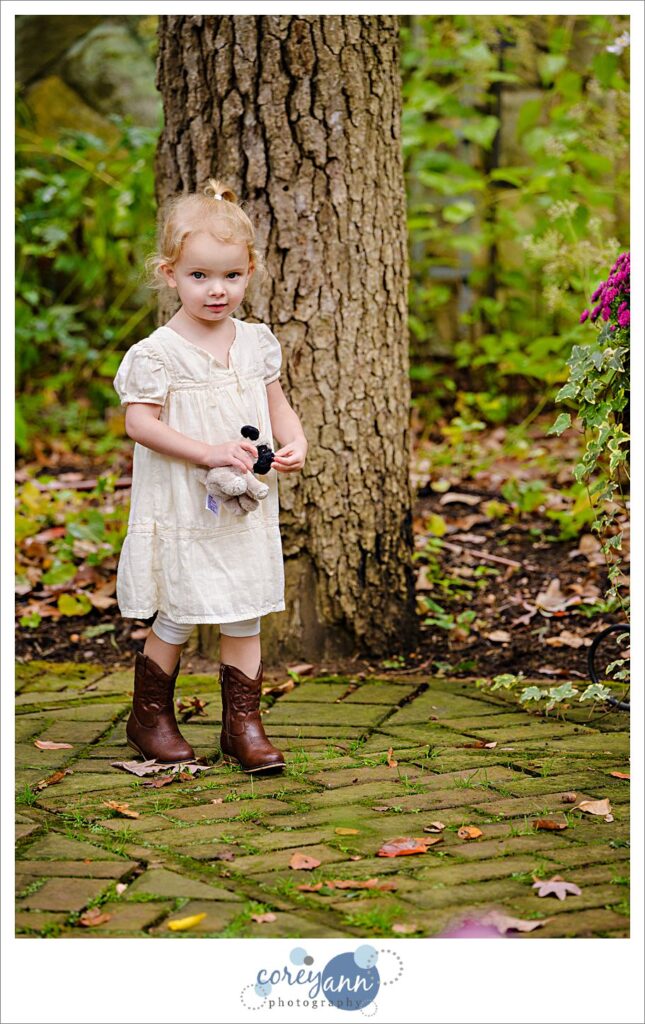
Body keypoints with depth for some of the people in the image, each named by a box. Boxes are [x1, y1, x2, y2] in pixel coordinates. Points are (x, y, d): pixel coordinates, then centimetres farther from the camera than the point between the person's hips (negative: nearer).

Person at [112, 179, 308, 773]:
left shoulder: (257, 343, 5)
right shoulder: (158, 353, -12)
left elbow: (277, 404, 16)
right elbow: (140, 421, -15)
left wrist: (296, 442, -5)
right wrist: (209, 452, -23)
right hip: (182, 509, -5)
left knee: (245, 615, 8)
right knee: (176, 618, 4)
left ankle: (243, 725, 18)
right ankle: (150, 718, 23)